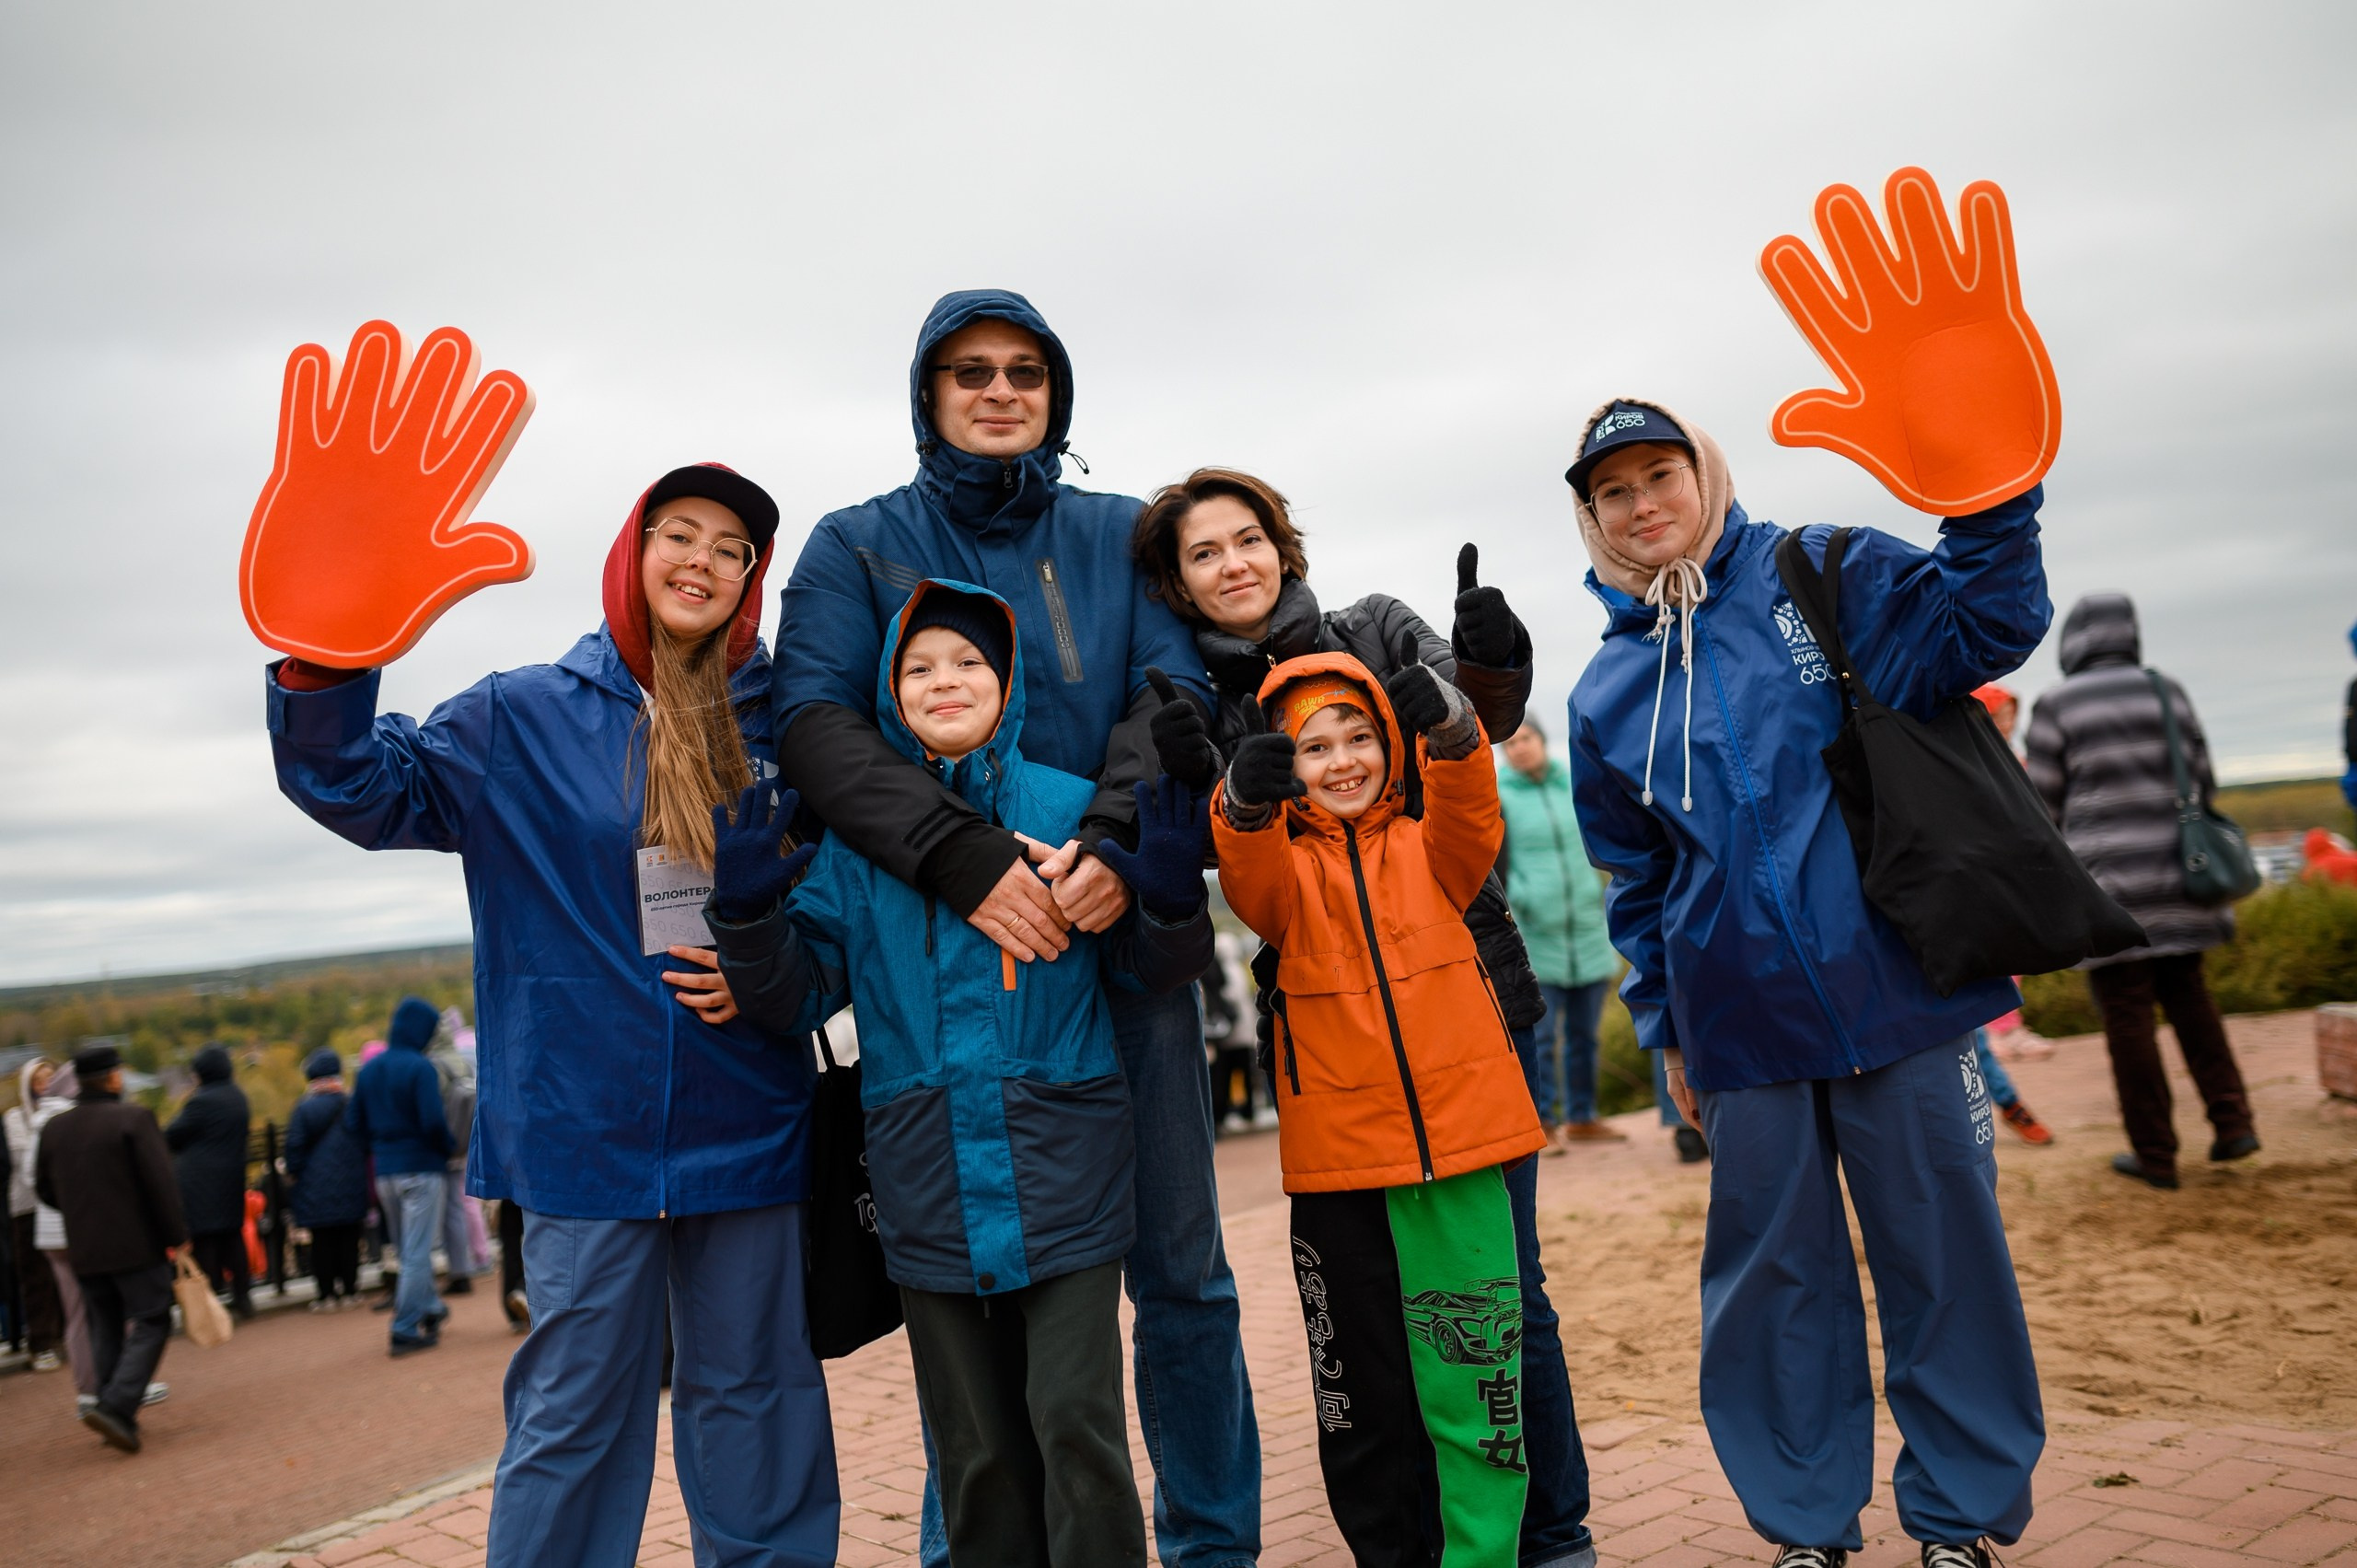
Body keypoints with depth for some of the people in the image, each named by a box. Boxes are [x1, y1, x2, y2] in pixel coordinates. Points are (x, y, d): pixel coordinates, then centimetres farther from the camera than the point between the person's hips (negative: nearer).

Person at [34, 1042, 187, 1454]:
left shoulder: (54, 1130, 6)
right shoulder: (134, 1119, -12)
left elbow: (44, 1189, 15)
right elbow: (161, 1183, -15)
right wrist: (175, 1235, -7)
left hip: (85, 1251, 6)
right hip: (137, 1246, -6)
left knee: (105, 1331, 15)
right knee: (150, 1324, 0)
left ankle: (116, 1418, 18)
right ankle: (117, 1406, -14)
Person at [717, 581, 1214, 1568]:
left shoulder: (1071, 806, 0)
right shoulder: (857, 836, 4)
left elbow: (1148, 967, 5)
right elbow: (796, 994, 2)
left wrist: (1172, 902, -16)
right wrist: (748, 911, -15)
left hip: (1062, 1179, -2)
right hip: (929, 1190, 2)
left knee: (1077, 1423, 1)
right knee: (972, 1447, 14)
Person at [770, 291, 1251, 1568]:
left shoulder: (1119, 534, 12)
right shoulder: (857, 544, 6)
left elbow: (1174, 688, -1)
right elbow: (812, 722, -9)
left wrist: (1119, 839, -22)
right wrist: (967, 860, -24)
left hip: (1122, 936, 2)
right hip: (946, 955, -1)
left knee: (1182, 1273, 8)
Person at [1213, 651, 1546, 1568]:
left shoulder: (1428, 848, 11)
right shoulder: (1287, 866, 7)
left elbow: (1471, 817, -11)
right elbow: (1254, 889, -16)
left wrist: (1448, 728, -32)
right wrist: (1245, 803, -39)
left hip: (1456, 1144, 0)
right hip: (1339, 1158, 0)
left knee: (1470, 1377, 5)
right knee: (1360, 1390, 11)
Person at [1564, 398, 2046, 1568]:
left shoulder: (1820, 577, 3)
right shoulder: (1606, 694, 9)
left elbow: (1976, 630, -7)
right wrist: (1668, 1029, 14)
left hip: (1889, 985, -2)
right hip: (1741, 1023, 2)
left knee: (1941, 1252, 7)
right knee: (1775, 1274, 11)